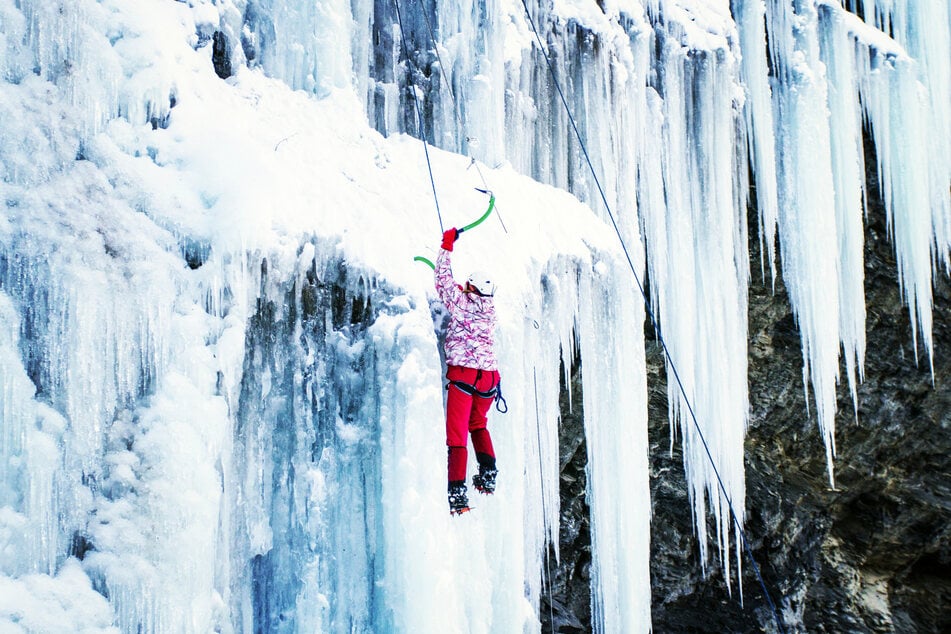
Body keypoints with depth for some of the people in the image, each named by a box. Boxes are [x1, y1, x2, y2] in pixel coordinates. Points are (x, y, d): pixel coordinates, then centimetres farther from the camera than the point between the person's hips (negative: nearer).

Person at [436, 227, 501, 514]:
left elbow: (444, 282, 3)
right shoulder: (489, 307, 8)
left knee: (457, 434, -4)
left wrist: (447, 246, 12)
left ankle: (457, 493, -12)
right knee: (478, 424, 29)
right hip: (489, 376, 6)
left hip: (463, 374, -6)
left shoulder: (462, 303, -7)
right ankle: (488, 474, 19)